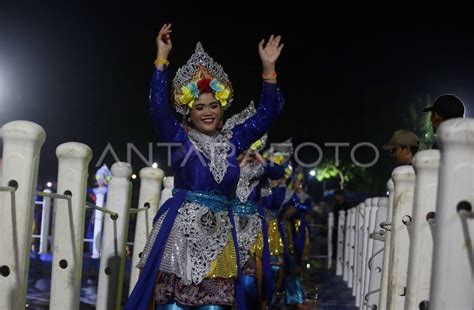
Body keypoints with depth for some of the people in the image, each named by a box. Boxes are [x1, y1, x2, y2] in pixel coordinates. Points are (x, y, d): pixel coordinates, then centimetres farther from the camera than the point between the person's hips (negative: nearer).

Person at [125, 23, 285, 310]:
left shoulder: (232, 140, 11)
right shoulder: (180, 139, 3)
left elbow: (267, 114, 6)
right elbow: (158, 107, -11)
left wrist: (269, 68, -4)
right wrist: (162, 59, -15)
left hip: (219, 233, 3)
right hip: (180, 229, -3)